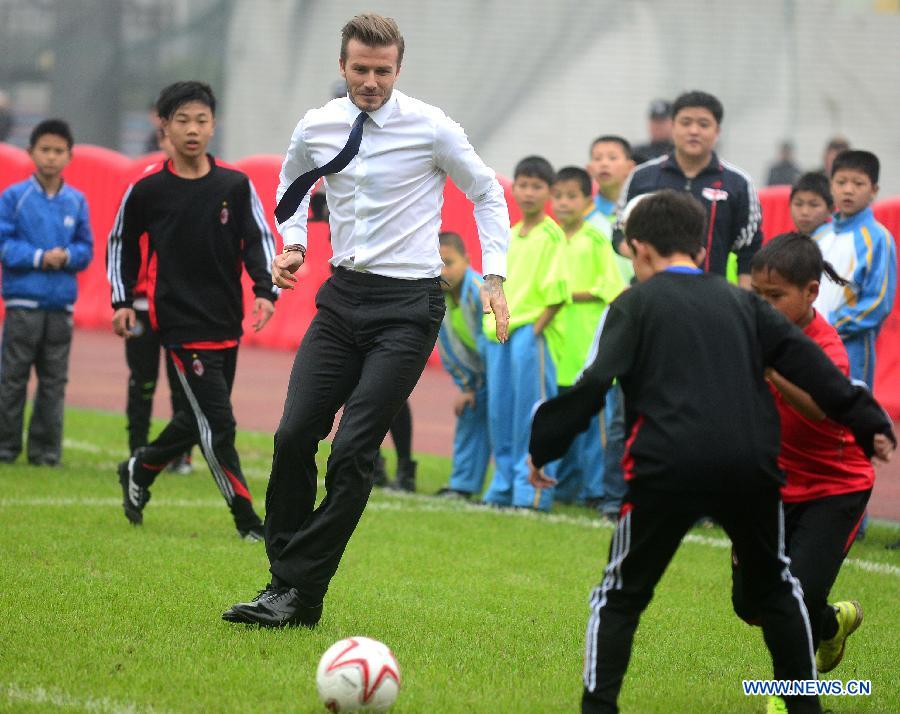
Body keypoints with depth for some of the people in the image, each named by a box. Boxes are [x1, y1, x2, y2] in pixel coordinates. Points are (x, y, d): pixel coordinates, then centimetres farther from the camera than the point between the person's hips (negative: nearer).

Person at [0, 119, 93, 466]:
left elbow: (86, 248, 9)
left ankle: (45, 449, 11)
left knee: (54, 381, 5)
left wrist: (66, 256, -11)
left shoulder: (76, 201, 8)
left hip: (62, 303, 3)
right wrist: (38, 257, -15)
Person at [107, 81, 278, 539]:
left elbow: (258, 239, 4)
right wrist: (122, 301, 4)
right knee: (217, 421, -10)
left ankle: (140, 470, 38)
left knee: (201, 419, 14)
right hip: (180, 322, -4)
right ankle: (246, 518, -2)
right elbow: (121, 243, 9)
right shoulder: (147, 189, -4)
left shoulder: (236, 186, 2)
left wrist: (265, 291, -12)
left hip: (227, 323, 4)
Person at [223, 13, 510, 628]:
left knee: (353, 450, -11)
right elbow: (293, 185, 26)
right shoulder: (317, 128, 4)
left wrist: (495, 278, -3)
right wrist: (294, 244, 11)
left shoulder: (431, 127, -8)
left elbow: (487, 193, 5)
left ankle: (300, 596, -7)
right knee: (295, 435, -4)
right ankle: (284, 575, 8)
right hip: (343, 296, 5)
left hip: (409, 306, -5)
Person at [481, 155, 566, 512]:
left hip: (533, 332, -7)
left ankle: (531, 489, -4)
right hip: (500, 334, 7)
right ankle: (504, 486, 18)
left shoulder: (551, 235, -6)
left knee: (532, 415, -7)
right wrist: (492, 327, 8)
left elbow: (557, 290, -12)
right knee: (500, 413, 10)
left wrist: (537, 329, -15)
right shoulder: (509, 236, 17)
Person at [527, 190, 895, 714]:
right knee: (777, 587, 24)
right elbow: (806, 362, 11)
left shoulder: (636, 303, 7)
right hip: (751, 466, 3)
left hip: (669, 468, -3)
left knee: (620, 597, 9)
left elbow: (594, 385, -4)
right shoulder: (742, 302, 18)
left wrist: (545, 446, 2)